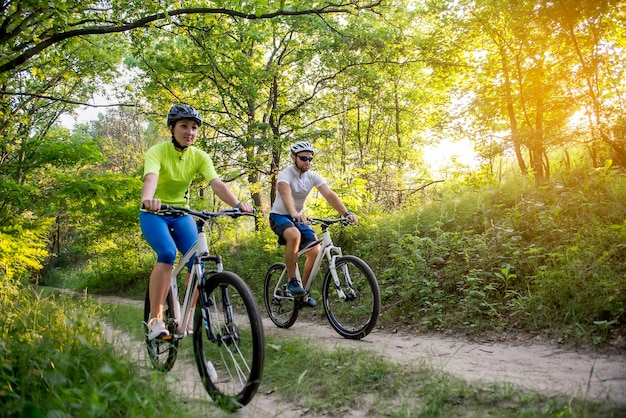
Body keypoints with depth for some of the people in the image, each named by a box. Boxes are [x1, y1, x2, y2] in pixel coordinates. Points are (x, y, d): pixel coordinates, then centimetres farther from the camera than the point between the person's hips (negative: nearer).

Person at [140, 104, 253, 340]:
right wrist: (147, 200, -61)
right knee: (167, 254, -30)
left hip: (181, 214, 4)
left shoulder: (199, 157, -8)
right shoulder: (158, 151, -18)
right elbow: (150, 179, -38)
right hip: (154, 214, -3)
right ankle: (155, 318, -21)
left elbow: (217, 184, -23)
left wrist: (237, 204, -42)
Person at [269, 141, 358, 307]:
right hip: (279, 216, -6)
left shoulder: (313, 176, -4)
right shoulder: (285, 175, -20)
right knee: (294, 235, -38)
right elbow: (286, 193, -41)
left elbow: (329, 195, -17)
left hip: (298, 217, 6)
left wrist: (346, 213, -32)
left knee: (315, 251, -12)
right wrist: (294, 213, -62)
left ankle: (303, 290, 6)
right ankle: (292, 281, -23)